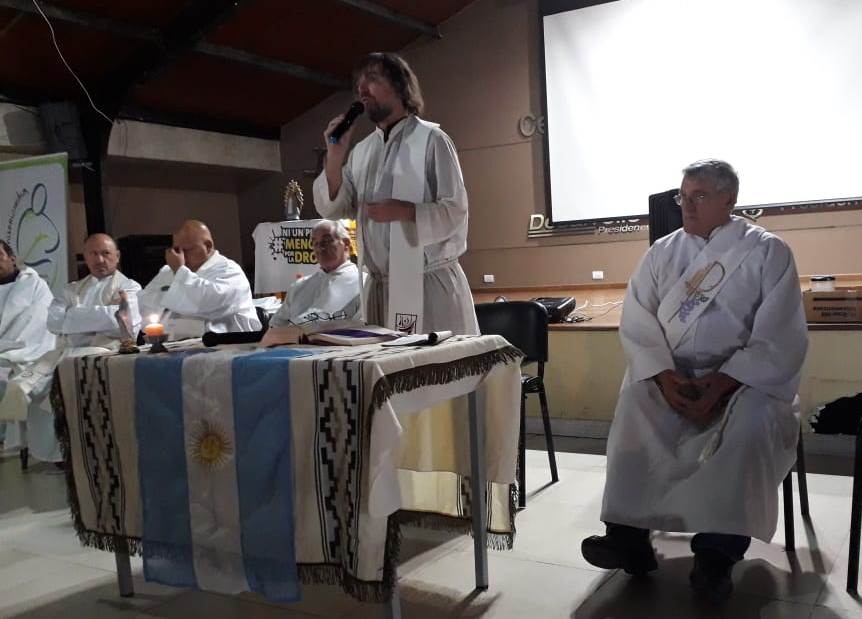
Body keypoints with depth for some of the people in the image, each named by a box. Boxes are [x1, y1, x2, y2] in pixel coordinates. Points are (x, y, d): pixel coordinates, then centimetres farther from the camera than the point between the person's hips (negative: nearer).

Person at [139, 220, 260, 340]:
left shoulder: (229, 271, 0)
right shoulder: (167, 272, 20)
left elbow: (207, 303, -17)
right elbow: (144, 308, 11)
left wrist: (179, 270, -6)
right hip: (172, 344, 5)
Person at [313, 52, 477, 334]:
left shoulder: (430, 139, -3)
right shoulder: (361, 150, 14)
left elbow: (455, 211, -9)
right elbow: (332, 208, 8)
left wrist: (405, 211, -23)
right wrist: (335, 156, -4)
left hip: (429, 283, -5)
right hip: (380, 287, 5)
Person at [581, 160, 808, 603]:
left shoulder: (767, 252, -1)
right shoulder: (662, 252, 9)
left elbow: (780, 341, -9)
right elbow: (637, 324, 1)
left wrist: (720, 385, -20)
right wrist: (663, 377, -16)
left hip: (746, 377, -2)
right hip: (672, 376, 3)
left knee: (754, 419, -33)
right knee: (634, 404, -26)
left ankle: (718, 549, -22)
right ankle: (628, 534, -23)